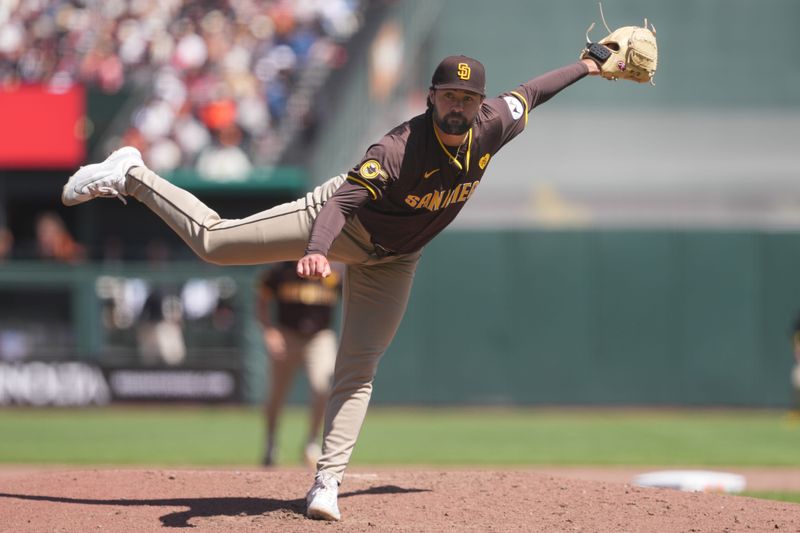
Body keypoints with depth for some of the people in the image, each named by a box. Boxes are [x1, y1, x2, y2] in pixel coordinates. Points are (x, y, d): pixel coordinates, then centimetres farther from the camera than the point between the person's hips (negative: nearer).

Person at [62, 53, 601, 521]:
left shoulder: (491, 127, -18)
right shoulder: (401, 149, -36)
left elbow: (528, 93, 3)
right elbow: (344, 199, -46)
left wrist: (586, 67, 15)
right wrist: (317, 250, -64)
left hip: (392, 259, 5)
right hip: (344, 222, -5)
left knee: (359, 370, 0)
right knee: (214, 241, -6)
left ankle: (328, 481, 1)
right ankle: (132, 176, 13)